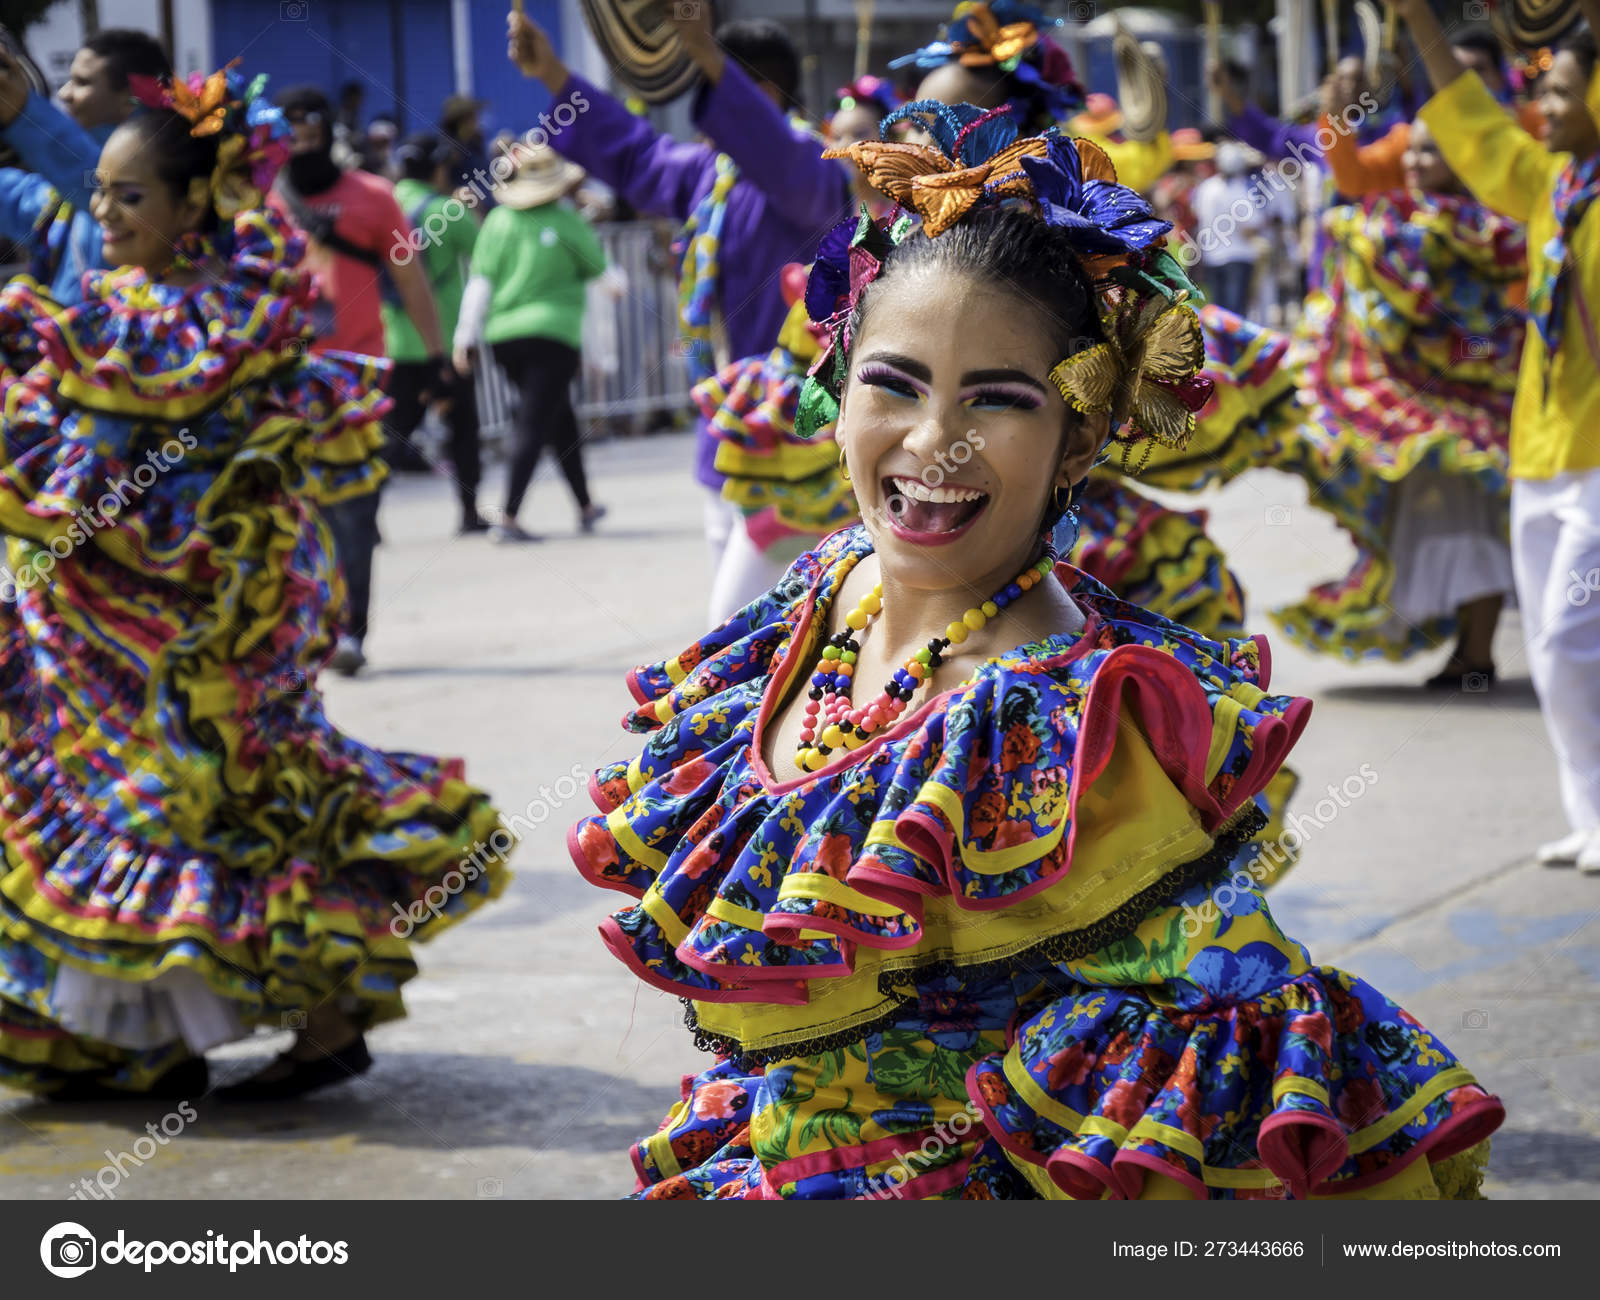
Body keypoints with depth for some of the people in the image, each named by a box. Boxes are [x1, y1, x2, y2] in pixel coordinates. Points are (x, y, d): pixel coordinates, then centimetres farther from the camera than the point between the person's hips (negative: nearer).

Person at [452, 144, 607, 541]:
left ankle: (585, 507, 31)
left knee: (561, 418, 20)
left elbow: (480, 281, -1)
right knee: (533, 426, -7)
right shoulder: (566, 221, -8)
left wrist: (466, 336, 0)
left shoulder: (499, 220, 2)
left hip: (503, 334, 5)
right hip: (553, 331, -5)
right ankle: (508, 519, -18)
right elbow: (596, 266, 7)